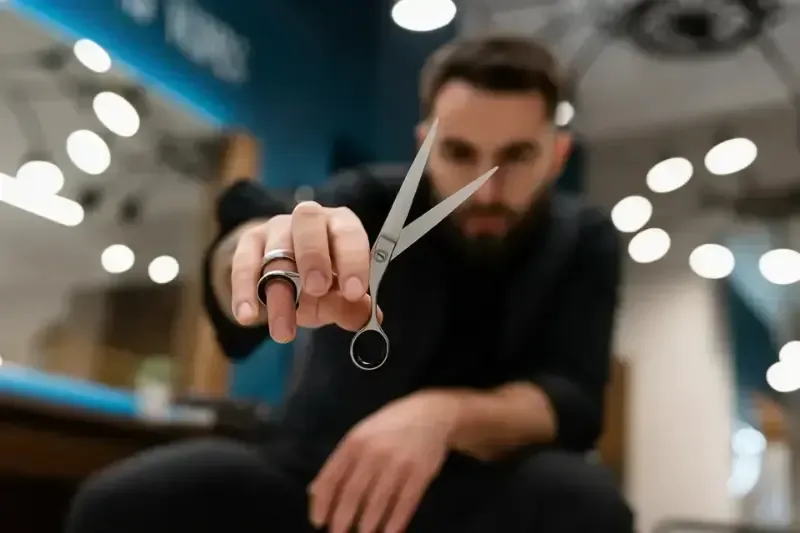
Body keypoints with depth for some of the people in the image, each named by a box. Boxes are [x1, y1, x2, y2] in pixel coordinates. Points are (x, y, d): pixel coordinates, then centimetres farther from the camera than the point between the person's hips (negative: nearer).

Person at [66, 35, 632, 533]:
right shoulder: (377, 202, -8)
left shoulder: (584, 243, -3)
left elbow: (575, 403, -15)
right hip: (322, 478, 0)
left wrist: (445, 414, -35)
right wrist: (270, 248, -54)